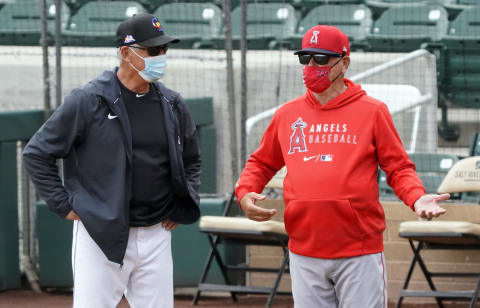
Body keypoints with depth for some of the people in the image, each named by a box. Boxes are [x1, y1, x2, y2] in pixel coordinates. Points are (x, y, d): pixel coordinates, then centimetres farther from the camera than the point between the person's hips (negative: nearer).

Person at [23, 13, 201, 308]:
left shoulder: (173, 105, 7)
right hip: (101, 237, -5)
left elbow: (191, 159, 25)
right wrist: (65, 205, -5)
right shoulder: (88, 101, -8)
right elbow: (37, 153, -2)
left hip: (156, 237, 5)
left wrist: (184, 205, 13)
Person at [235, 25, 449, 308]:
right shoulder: (287, 115, 12)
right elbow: (261, 164, 21)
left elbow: (399, 168, 2)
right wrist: (245, 194, 1)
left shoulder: (372, 111, 1)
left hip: (360, 254, -4)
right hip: (304, 254, 4)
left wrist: (417, 199, -17)